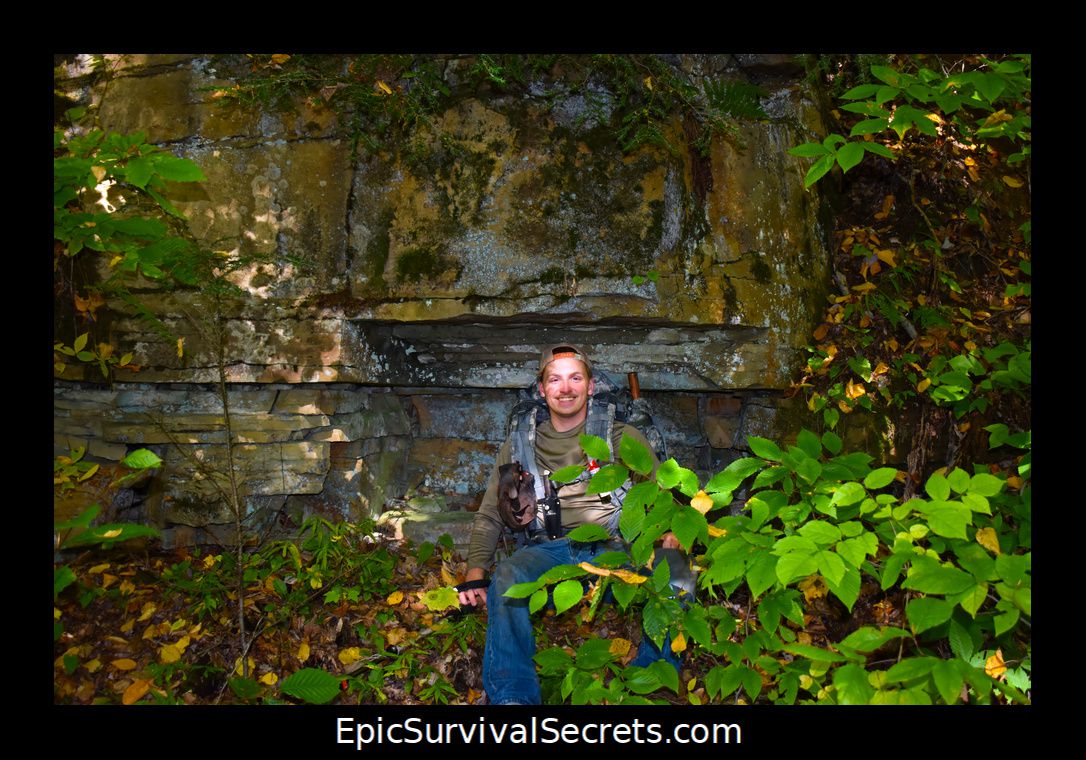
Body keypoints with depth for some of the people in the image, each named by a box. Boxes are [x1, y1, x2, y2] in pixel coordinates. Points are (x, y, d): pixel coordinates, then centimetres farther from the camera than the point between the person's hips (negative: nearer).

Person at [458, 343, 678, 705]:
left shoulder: (623, 437, 16)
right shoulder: (519, 445, 19)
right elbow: (489, 515, 17)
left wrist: (671, 533, -11)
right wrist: (475, 572, 1)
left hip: (613, 549, 0)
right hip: (549, 549, 1)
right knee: (508, 576, -34)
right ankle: (513, 696, -25)